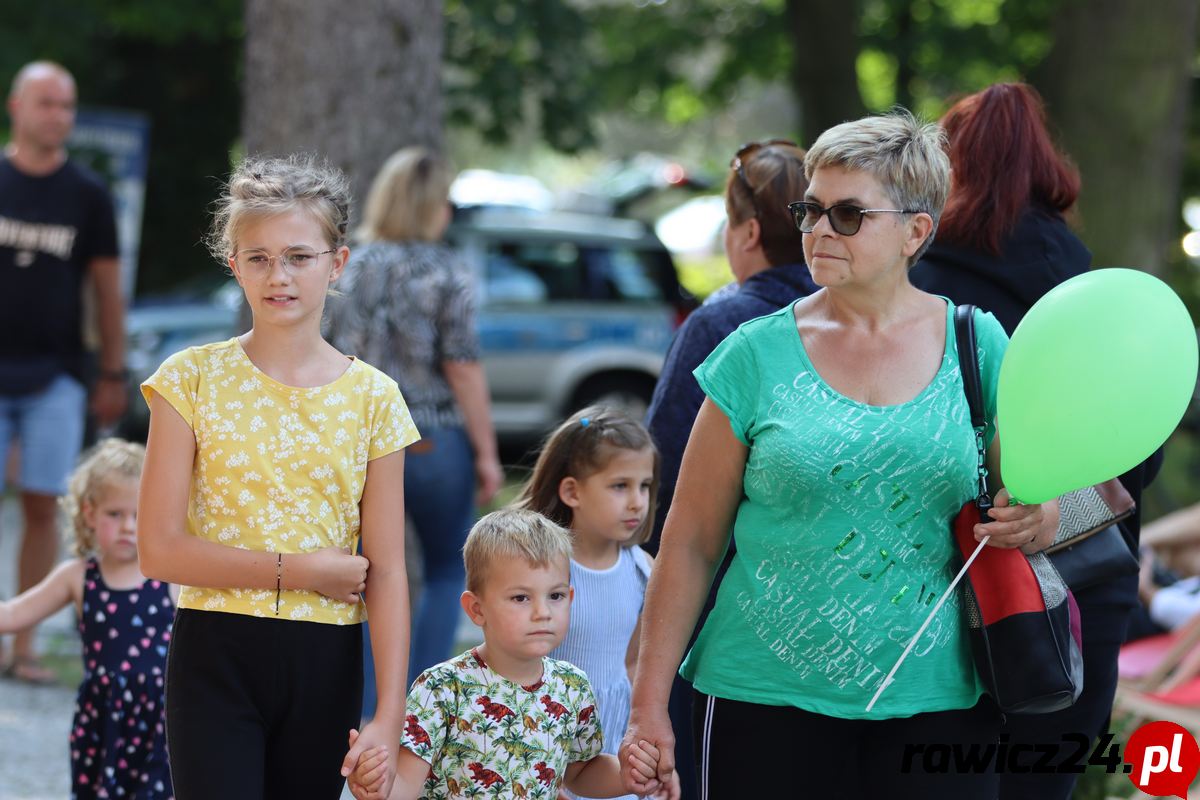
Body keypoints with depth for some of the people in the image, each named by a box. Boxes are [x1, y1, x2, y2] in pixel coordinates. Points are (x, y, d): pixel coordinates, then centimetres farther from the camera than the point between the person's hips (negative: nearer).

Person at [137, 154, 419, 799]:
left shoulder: (372, 397, 3)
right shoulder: (194, 380, -1)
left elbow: (385, 573, 0)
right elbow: (159, 548, -7)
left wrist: (388, 719, -8)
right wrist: (297, 570, -12)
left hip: (324, 666, 2)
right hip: (215, 655, -2)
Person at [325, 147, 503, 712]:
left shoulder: (352, 269, 3)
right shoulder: (446, 272, -8)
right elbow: (463, 370, -11)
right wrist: (486, 454, -5)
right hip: (436, 443, -3)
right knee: (447, 571, 15)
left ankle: (365, 710, 5)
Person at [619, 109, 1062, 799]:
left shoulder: (977, 345, 4)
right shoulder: (758, 354, 1)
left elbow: (1046, 508, 11)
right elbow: (691, 541, 3)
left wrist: (1028, 521, -14)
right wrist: (649, 705, 0)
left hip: (935, 705, 1)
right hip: (767, 702, -1)